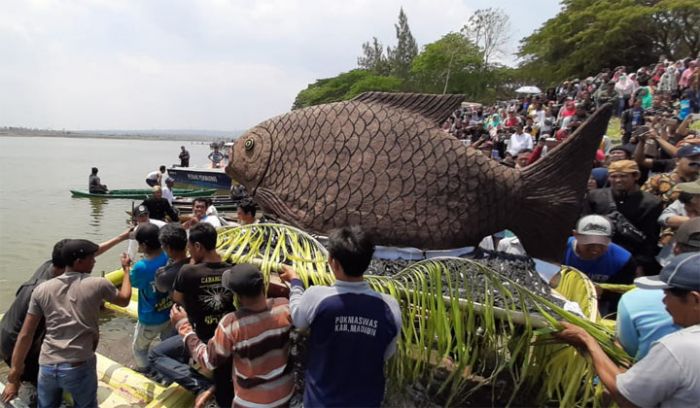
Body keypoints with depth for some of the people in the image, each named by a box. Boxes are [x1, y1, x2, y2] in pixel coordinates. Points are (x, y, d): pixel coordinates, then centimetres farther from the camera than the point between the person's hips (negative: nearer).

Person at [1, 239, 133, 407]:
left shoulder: (42, 289, 1)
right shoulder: (97, 285, -7)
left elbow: (25, 335, 2)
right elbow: (124, 299, 13)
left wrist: (13, 377, 9)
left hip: (47, 367, 4)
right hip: (79, 368, -3)